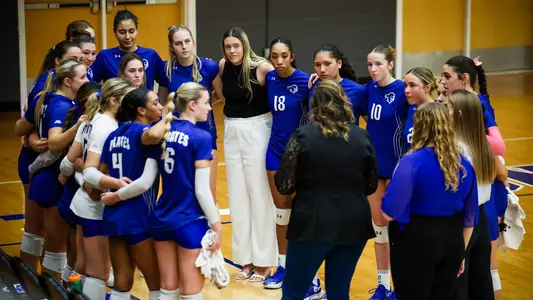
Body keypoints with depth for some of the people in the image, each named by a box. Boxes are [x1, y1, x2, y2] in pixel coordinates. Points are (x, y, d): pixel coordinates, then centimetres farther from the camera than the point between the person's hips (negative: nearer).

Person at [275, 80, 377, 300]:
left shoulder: (303, 136, -9)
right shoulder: (362, 137, 2)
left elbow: (284, 185, -9)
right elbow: (371, 185, 9)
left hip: (312, 225, -3)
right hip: (353, 225, 4)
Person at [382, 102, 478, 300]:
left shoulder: (412, 162, -17)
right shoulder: (463, 164, 1)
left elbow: (390, 212, -20)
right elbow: (469, 217, 9)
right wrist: (460, 252, 20)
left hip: (415, 243, -5)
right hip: (452, 242, 5)